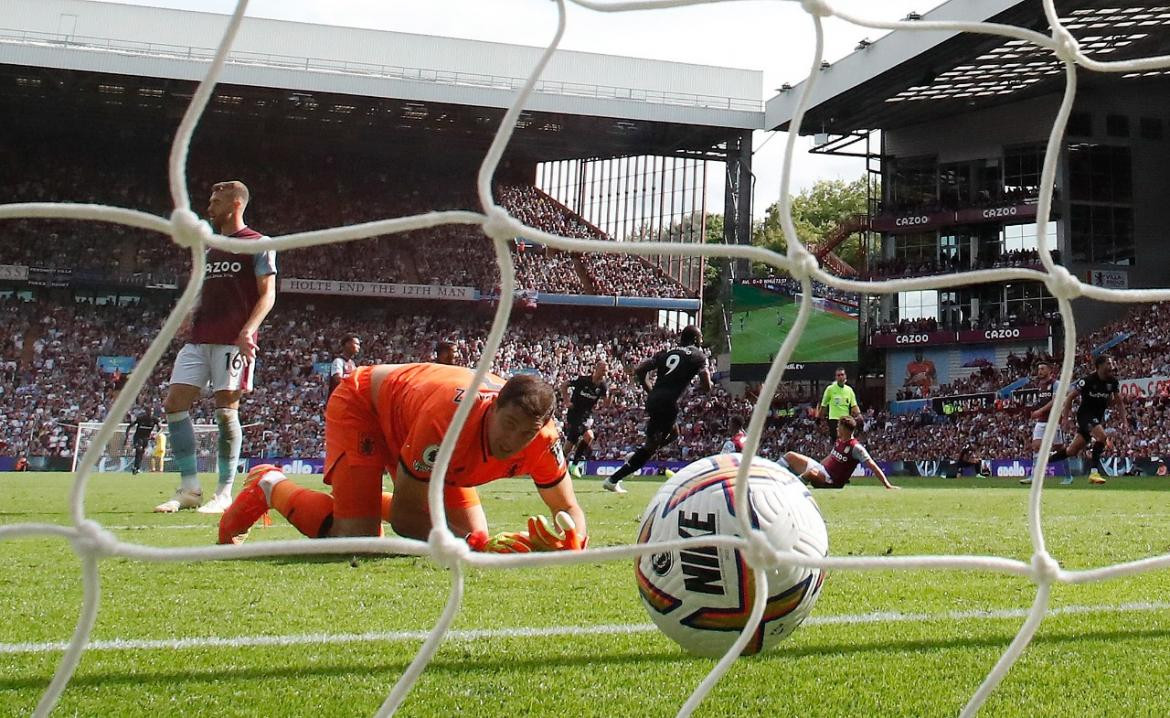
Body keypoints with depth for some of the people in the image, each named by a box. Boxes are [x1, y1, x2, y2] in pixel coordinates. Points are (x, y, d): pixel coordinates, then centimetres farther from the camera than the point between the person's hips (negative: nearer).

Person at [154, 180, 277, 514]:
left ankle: (224, 493, -1)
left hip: (233, 340, -7)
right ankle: (189, 488, 4)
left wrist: (248, 331, -20)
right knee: (174, 404, -2)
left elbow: (267, 294, -6)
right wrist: (189, 315, 8)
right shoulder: (209, 249, 23)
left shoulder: (258, 245, 1)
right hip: (199, 338, 8)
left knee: (226, 410, -9)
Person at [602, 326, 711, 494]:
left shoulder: (666, 353, 19)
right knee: (651, 445, 2)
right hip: (668, 403, -7)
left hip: (653, 400, 7)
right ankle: (613, 480, -2)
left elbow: (639, 370, 10)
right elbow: (706, 387, -3)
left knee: (673, 433, 31)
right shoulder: (698, 356, 5)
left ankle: (635, 456, 18)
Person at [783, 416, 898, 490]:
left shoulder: (856, 448, -17)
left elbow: (873, 466, -21)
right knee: (790, 456, 3)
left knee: (811, 472, -41)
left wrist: (888, 485, -27)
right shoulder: (839, 441, 7)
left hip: (832, 483, -9)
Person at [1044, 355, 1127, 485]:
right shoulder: (1088, 380, -18)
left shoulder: (1113, 382, -2)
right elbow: (1070, 397, -10)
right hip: (1085, 414, -6)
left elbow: (1119, 402, 9)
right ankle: (1094, 471, -24)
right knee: (1101, 435, -31)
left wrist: (1124, 420, 0)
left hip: (1099, 417, 6)